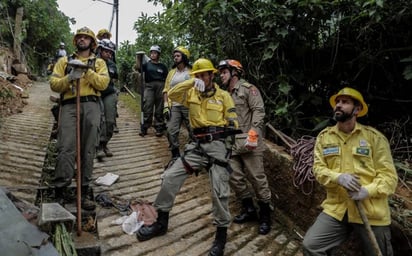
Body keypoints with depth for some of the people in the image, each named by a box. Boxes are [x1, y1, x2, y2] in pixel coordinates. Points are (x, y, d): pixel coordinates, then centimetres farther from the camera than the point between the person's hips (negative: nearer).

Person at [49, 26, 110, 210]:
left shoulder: (98, 62, 16)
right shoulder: (64, 61, 18)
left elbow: (103, 83, -1)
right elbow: (54, 84, 7)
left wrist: (87, 70, -10)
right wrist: (69, 78, -9)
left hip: (91, 107, 0)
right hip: (69, 106, 0)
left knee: (88, 151, 0)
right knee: (66, 149, -11)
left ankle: (84, 192, 8)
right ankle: (59, 192, -5)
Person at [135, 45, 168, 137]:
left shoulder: (163, 66, 12)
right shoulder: (147, 64, 12)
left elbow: (167, 79, 10)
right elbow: (138, 68, -5)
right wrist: (139, 58, -18)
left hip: (160, 87, 1)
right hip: (149, 86, 0)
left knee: (159, 109, 3)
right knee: (147, 108, -6)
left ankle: (159, 128, 8)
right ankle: (144, 128, -2)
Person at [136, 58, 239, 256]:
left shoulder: (223, 95, 3)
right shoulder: (191, 93, 10)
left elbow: (233, 123, 4)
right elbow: (172, 94, -9)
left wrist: (221, 132, -14)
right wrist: (191, 82, -19)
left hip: (217, 145, -3)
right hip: (197, 145, 3)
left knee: (219, 191, -10)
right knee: (170, 177, -4)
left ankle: (221, 236, 9)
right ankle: (161, 223, 12)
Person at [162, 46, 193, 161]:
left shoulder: (191, 72, 3)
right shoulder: (172, 72, 15)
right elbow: (166, 90, 13)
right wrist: (166, 106, 3)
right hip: (174, 106, 4)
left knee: (193, 131, 3)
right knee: (171, 131, -3)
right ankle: (175, 155, 11)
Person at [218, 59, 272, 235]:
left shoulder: (248, 88, -2)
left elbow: (259, 110, -12)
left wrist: (253, 133, -21)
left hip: (248, 143, -7)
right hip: (232, 143, 8)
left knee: (257, 177, -3)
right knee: (234, 177, 5)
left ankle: (265, 215, 11)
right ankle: (249, 210, 22)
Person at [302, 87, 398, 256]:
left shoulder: (374, 137, -3)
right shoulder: (324, 137, 5)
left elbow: (389, 175, -5)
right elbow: (318, 168, 0)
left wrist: (367, 191, -22)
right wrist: (338, 178, -20)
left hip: (371, 211, -1)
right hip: (336, 208, 2)